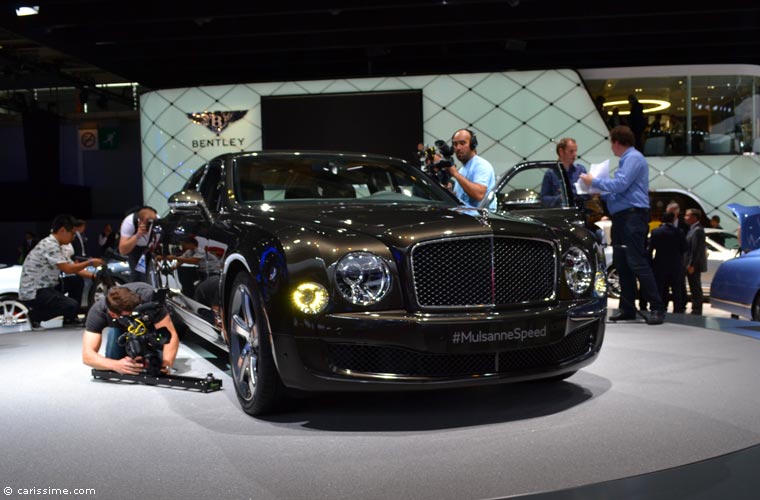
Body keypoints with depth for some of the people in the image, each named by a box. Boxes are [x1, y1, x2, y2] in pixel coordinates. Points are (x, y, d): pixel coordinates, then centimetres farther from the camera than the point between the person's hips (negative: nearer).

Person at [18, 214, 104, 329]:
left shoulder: (56, 246, 14)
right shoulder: (50, 245, -17)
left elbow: (74, 268, 12)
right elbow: (68, 269, -21)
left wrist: (94, 276, 0)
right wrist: (89, 262, -11)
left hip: (42, 288, 10)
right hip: (33, 294, -10)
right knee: (73, 306, -18)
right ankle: (35, 315, -3)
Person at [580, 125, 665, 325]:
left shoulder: (634, 158, -8)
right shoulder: (626, 159, 22)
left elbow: (620, 184, -19)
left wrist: (594, 181, -8)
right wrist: (600, 193, 22)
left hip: (633, 216, -10)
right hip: (621, 217, 10)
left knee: (637, 263, -13)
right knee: (621, 264, 9)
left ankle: (657, 308, -10)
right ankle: (627, 308, 14)